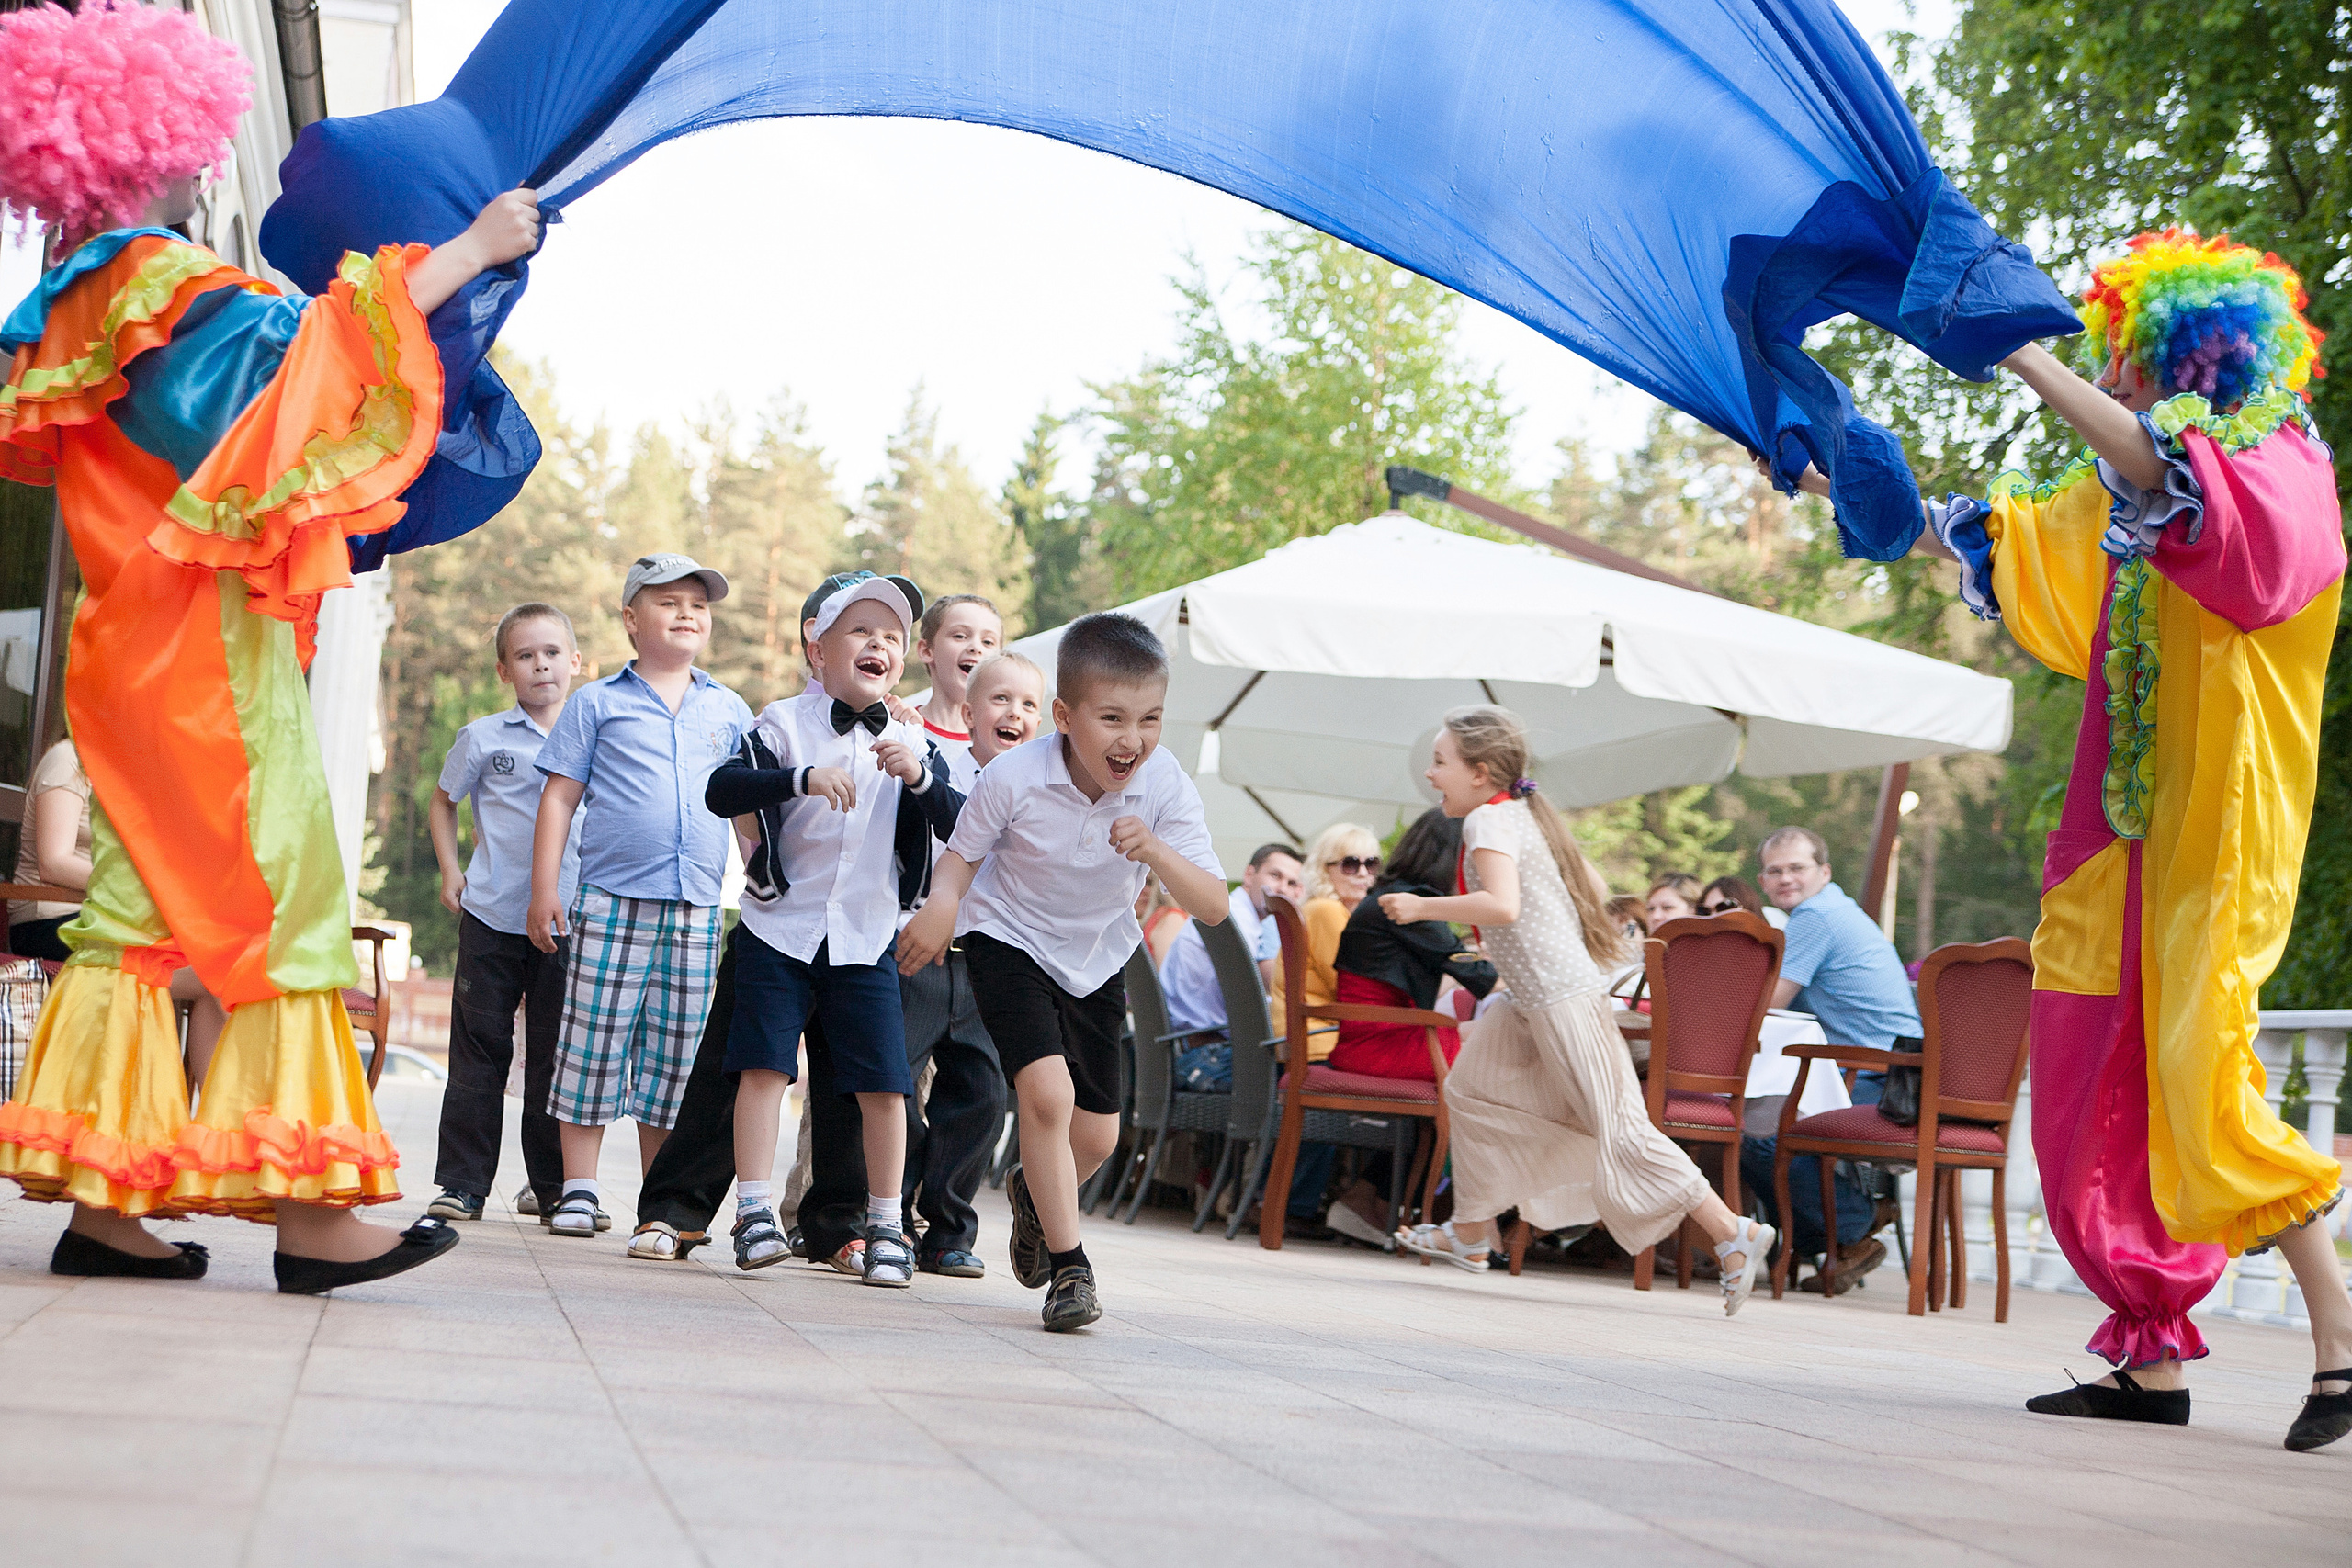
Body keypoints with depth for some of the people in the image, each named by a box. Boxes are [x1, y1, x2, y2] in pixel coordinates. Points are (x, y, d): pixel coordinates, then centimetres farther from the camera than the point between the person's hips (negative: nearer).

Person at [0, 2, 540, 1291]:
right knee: (283, 903, -8)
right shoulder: (164, 284, -11)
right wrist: (469, 252, -17)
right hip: (211, 645, -9)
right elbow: (295, 350, -21)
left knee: (138, 904, 6)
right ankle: (303, 1203, -10)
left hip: (129, 645, 9)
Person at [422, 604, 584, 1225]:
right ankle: (462, 1184, 5)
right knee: (479, 1051, 0)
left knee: (555, 1055, 4)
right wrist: (449, 868, 6)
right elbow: (443, 802, 18)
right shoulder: (483, 738, 3)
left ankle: (555, 1185, 13)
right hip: (491, 917, -1)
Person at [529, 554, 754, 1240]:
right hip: (612, 900, -3)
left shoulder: (728, 710, 14)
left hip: (697, 910, 3)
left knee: (675, 1054, 5)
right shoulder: (597, 703, 5)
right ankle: (578, 1190, 5)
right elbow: (559, 798, 4)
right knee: (594, 1044, -2)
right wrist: (544, 891, -1)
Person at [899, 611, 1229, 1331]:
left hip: (1095, 961, 4)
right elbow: (963, 854, -8)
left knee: (1097, 1135, 9)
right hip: (1009, 942, -3)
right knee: (1048, 1091, -24)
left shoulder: (1167, 791, -23)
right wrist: (942, 905, -30)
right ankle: (1068, 1265, -9)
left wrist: (1156, 852, -45)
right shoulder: (1014, 778, -27)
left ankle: (1035, 1191, 45)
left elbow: (1213, 907, -27)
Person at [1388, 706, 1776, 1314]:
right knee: (1471, 1089, 17)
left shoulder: (1488, 819, -13)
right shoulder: (1525, 813, 15)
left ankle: (1733, 1233, -9)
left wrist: (1422, 908, -20)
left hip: (1560, 998, -11)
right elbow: (1595, 886, 19)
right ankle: (1471, 1232, 25)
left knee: (1617, 1129, -9)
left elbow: (1502, 905, -29)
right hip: (1532, 998, 11)